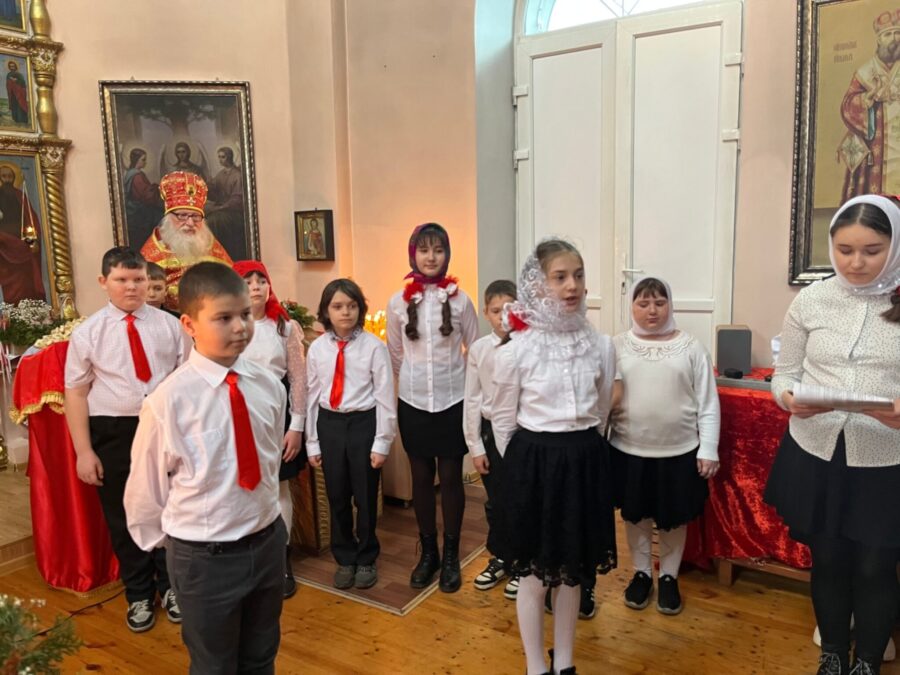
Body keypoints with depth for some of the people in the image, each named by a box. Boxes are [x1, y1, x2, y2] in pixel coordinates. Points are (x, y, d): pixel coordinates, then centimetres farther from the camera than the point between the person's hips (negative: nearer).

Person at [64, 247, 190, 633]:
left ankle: (171, 586, 37)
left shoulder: (170, 326, -1)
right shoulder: (87, 333, -3)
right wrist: (84, 451, -6)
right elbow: (76, 393, -2)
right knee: (123, 518, 13)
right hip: (113, 432, 0)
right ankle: (138, 595, 35)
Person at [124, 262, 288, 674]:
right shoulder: (169, 399, -21)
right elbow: (146, 482, -9)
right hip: (205, 556, -4)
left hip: (268, 541, 4)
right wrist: (161, 541, 5)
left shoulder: (269, 386, -9)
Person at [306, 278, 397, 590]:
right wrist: (312, 442, 6)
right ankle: (345, 559, 37)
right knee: (337, 496, 15)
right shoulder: (317, 348, -1)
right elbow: (312, 396, 5)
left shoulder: (373, 346, -10)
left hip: (364, 423, -3)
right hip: (329, 424, 3)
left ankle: (366, 559, 35)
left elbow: (385, 397, -8)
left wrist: (382, 442, -8)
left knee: (365, 496, 11)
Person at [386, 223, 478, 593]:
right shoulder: (398, 302, -1)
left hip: (452, 401, -1)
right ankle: (428, 552, 28)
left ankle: (451, 555, 24)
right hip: (413, 402, 1)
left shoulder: (460, 299, -5)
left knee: (451, 478, 7)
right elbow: (394, 355, 10)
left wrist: (464, 383, 9)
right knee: (421, 478, 11)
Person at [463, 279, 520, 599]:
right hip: (491, 429, 3)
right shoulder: (478, 349, -4)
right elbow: (472, 399, 0)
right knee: (495, 501, 16)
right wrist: (476, 446, 1)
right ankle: (499, 559, 39)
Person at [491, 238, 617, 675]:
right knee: (534, 576, 11)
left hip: (585, 464, 3)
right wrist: (525, 462, 8)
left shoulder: (601, 346, -2)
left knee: (573, 572, 18)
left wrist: (581, 451, 15)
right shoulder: (516, 350, -11)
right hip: (534, 466, -3)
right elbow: (502, 418, 0)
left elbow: (601, 411, 12)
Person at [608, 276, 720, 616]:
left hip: (680, 452, 0)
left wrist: (708, 450, -5)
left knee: (674, 519, 14)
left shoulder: (691, 347, -3)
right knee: (635, 515, 16)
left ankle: (669, 577, 35)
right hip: (630, 450, 1)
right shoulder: (618, 346, -2)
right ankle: (641, 573, 37)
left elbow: (708, 404, -2)